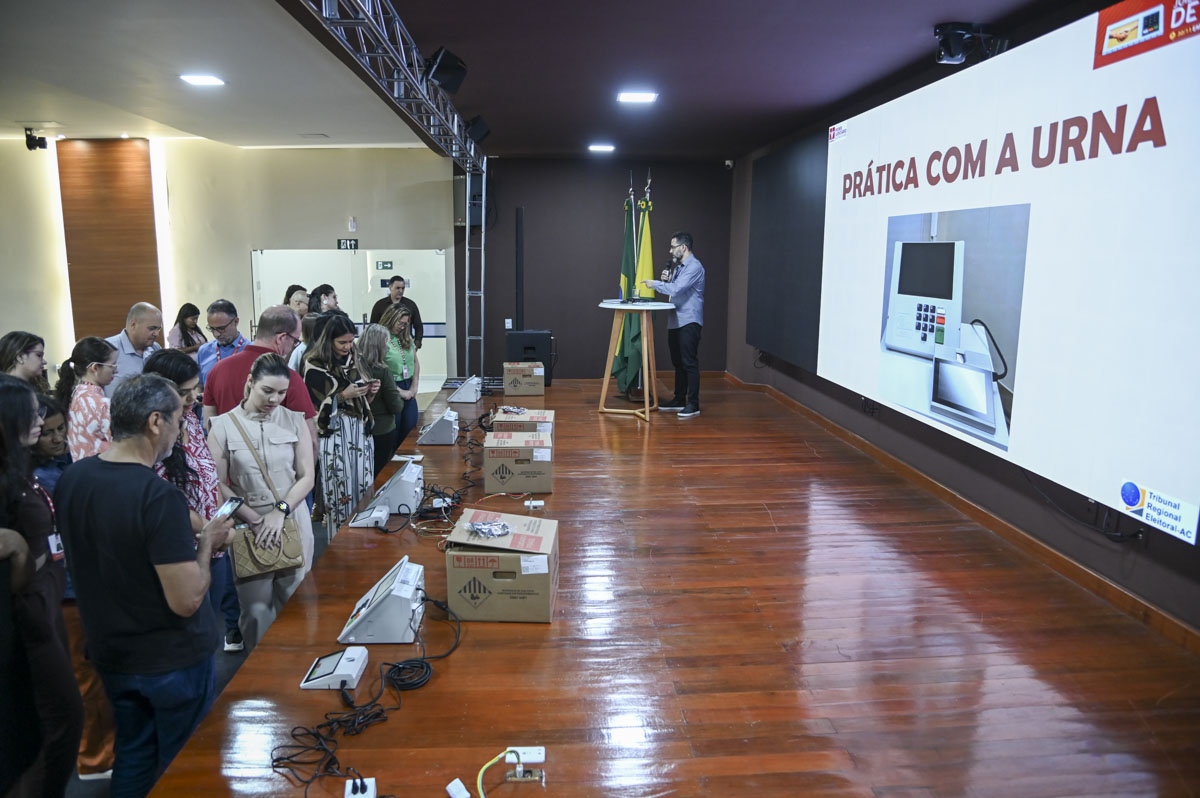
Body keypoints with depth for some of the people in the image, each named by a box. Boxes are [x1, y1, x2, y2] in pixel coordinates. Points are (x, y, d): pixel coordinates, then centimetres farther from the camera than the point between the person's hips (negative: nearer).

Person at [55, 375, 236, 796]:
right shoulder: (159, 496, -29)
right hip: (172, 661, -6)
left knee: (133, 758, 25)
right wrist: (206, 543, -11)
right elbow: (187, 600, -27)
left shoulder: (70, 480, -5)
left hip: (111, 655, 6)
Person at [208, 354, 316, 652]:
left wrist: (280, 511, -12)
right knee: (257, 610, 1)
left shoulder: (294, 422, 3)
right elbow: (218, 484, -4)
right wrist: (255, 519, -13)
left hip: (293, 523, 2)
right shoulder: (224, 425, -2)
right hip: (248, 527, -1)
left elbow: (306, 477, 1)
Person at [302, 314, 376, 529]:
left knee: (364, 488, 5)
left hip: (360, 430, 5)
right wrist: (343, 396, -18)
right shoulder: (315, 366, -7)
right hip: (334, 435, -5)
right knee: (341, 493, -2)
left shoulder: (352, 360, 11)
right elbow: (314, 406, -10)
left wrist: (370, 390, -1)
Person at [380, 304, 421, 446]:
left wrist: (414, 387, 6)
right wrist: (400, 392, -13)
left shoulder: (406, 338, 8)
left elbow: (415, 362, 17)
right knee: (393, 436, 4)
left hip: (409, 390, 7)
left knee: (411, 431, 10)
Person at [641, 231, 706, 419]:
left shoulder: (694, 266, -13)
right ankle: (679, 400, 24)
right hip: (675, 321, 10)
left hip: (689, 321, -10)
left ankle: (693, 405, -6)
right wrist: (666, 279, 5)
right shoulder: (678, 266, 18)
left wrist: (655, 283, -13)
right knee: (678, 362, 14)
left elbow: (677, 289, -24)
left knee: (689, 363, -9)